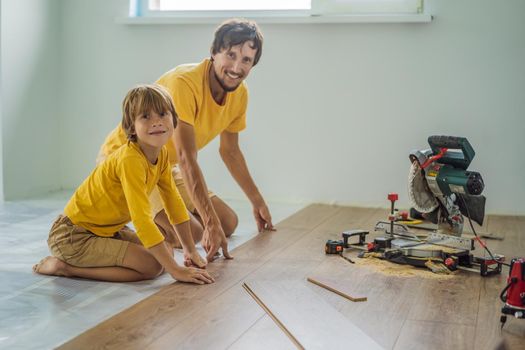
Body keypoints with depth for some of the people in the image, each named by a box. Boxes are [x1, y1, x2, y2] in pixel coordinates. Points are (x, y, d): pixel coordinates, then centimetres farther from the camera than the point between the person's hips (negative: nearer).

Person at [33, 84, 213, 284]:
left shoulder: (161, 154, 0)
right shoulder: (130, 160, -28)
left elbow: (173, 200, 10)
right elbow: (141, 219, -33)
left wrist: (190, 251, 8)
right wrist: (175, 270, -31)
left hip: (107, 229, 9)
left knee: (166, 253, 2)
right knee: (152, 265, -19)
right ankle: (66, 267, -9)